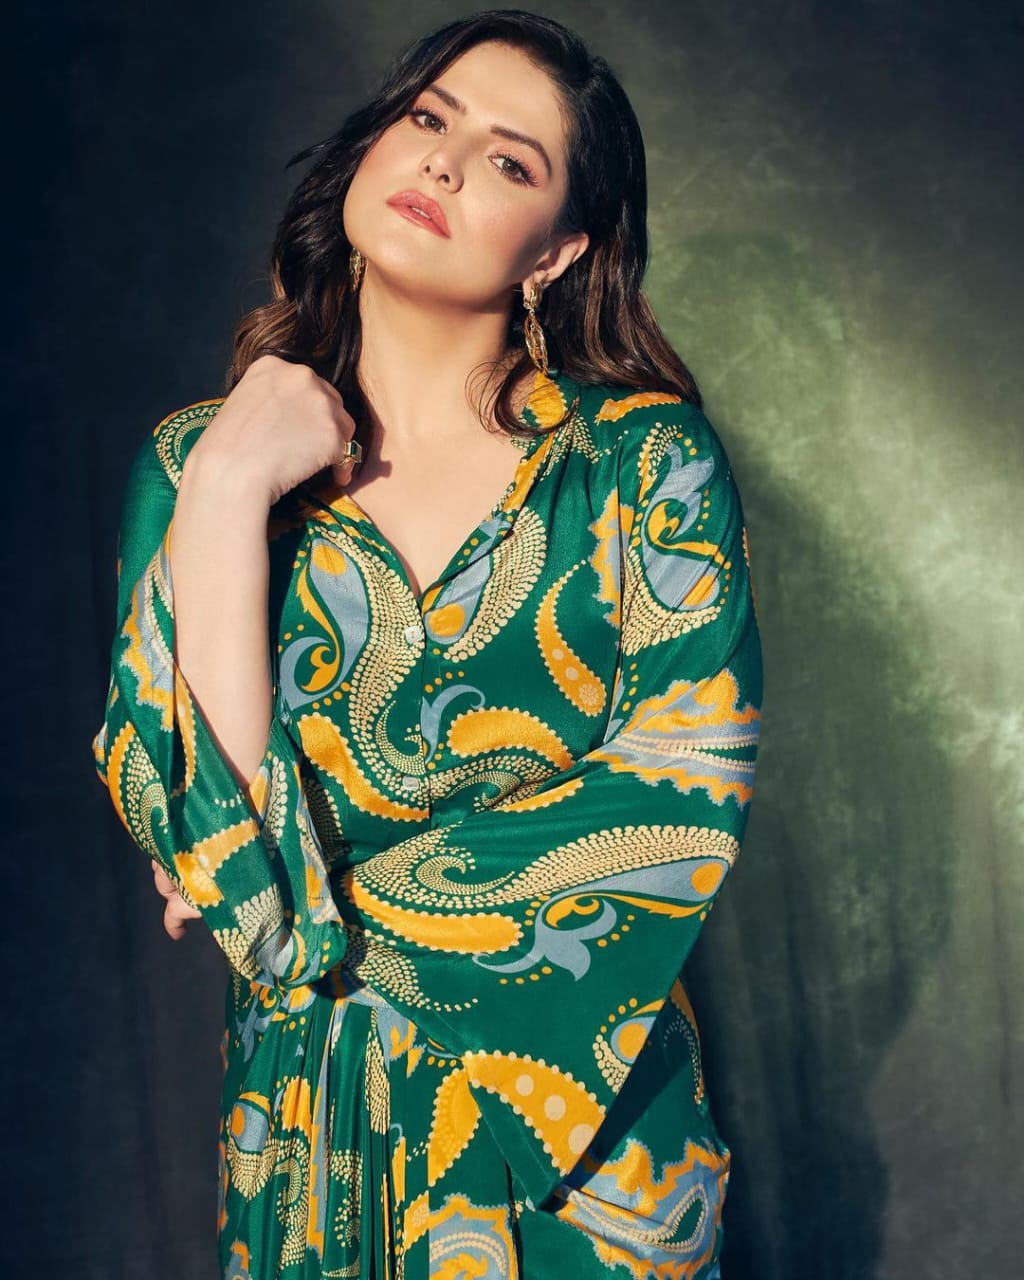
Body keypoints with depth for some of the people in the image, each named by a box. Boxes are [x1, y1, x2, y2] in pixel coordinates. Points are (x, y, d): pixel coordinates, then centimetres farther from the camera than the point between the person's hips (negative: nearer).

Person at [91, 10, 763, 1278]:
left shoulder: (646, 459, -9)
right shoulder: (195, 458, -5)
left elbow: (688, 799, -16)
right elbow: (182, 823, -14)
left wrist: (331, 899, -14)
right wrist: (229, 492, -20)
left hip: (587, 1109, -1)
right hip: (309, 1113, 1)